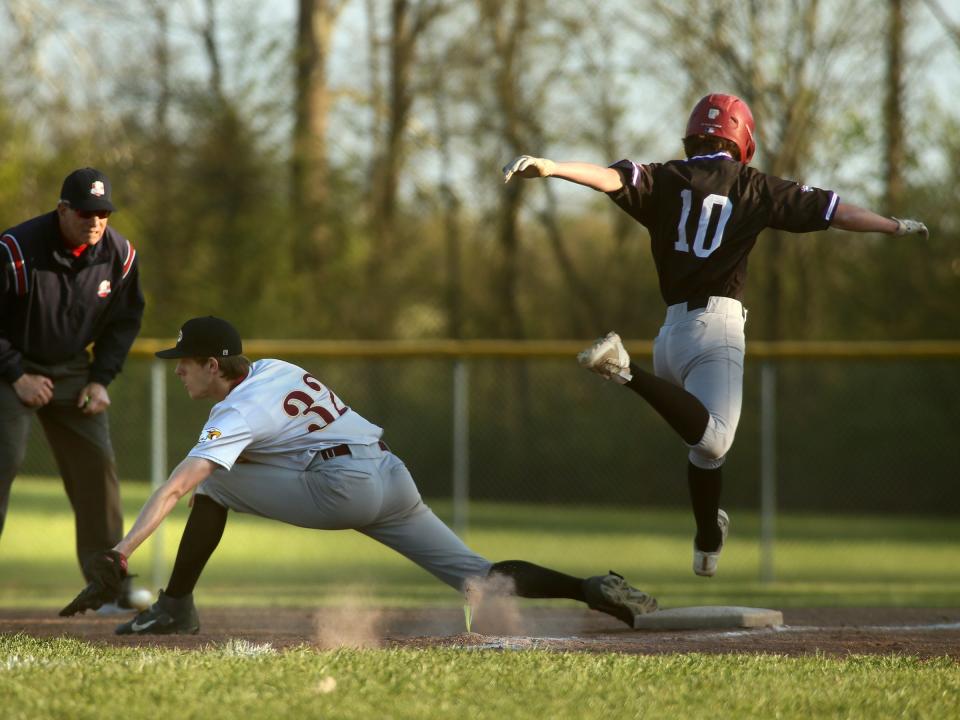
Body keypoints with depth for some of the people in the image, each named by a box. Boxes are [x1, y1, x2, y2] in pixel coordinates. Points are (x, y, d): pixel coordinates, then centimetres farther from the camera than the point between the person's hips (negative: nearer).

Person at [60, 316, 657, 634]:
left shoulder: (239, 413, -6)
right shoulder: (274, 369, 17)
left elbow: (175, 489, -17)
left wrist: (119, 557, -24)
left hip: (343, 488, -8)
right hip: (395, 479, 8)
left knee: (213, 481, 0)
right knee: (480, 576, 5)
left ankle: (176, 606, -1)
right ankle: (589, 589, -13)